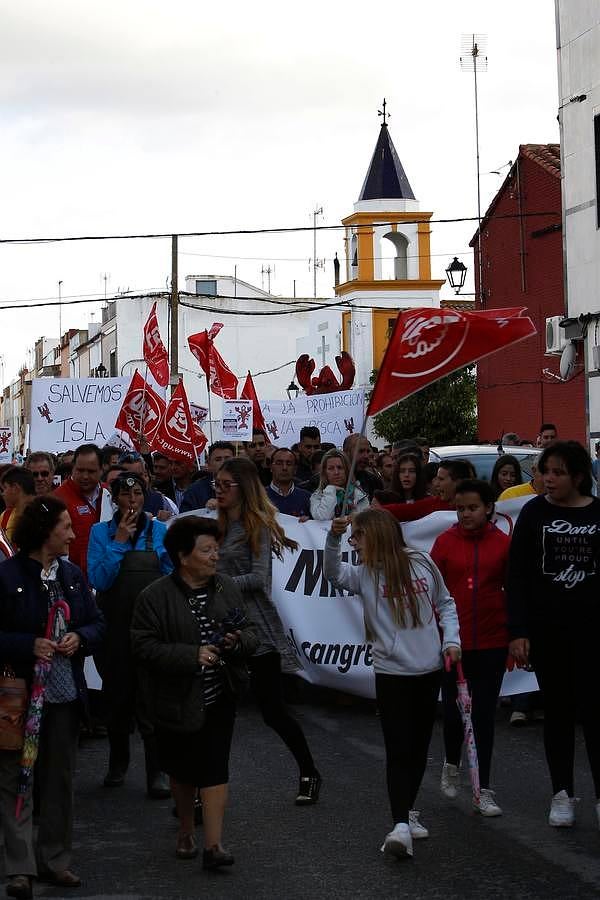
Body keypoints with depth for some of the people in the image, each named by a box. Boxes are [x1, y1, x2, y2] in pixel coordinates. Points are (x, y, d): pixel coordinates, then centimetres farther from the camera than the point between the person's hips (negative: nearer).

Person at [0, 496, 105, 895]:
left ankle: (55, 859, 23)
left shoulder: (72, 574, 8)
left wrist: (80, 638, -7)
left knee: (60, 779, 12)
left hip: (65, 693, 6)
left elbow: (98, 624, 13)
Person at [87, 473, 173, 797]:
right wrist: (119, 541, -15)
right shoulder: (101, 532, 1)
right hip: (114, 628, 1)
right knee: (116, 697, 12)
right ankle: (118, 762, 29)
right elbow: (98, 579, -10)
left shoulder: (160, 531, 2)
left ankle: (157, 772, 1)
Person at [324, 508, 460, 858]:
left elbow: (445, 604, 12)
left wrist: (451, 640, 1)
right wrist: (333, 538, -34)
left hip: (429, 671, 2)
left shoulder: (422, 563, 0)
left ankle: (408, 811, 30)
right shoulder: (364, 574, -2)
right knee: (399, 750, -10)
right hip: (392, 674, -2)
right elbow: (333, 573, -21)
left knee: (419, 747, 14)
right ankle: (401, 826, -14)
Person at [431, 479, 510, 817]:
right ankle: (452, 764, 34)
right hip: (452, 642, 0)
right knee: (453, 711, 5)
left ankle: (484, 791, 10)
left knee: (485, 714, 4)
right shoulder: (445, 542, 0)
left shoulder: (504, 544, 0)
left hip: (492, 643, 0)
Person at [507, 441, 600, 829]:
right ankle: (563, 794, 17)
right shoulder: (535, 513, 0)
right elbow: (518, 576, 0)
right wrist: (518, 631, -7)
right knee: (558, 710, 9)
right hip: (547, 630, 1)